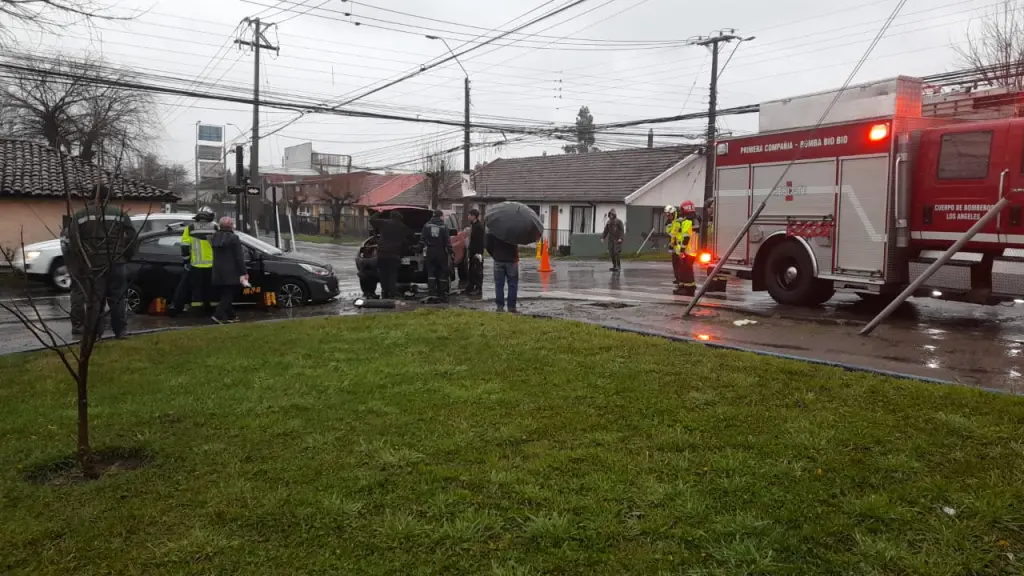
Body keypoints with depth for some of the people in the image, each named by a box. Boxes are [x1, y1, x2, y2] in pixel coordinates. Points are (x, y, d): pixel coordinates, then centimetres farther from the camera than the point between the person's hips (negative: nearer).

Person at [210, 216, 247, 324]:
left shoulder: (215, 237, 9)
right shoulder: (233, 238, -12)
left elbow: (215, 255, 15)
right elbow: (239, 257, -13)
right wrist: (244, 272, -11)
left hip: (218, 273, 7)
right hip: (230, 273, -7)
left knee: (224, 295, 13)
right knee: (228, 295, -4)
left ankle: (230, 316, 19)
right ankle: (218, 315, -16)